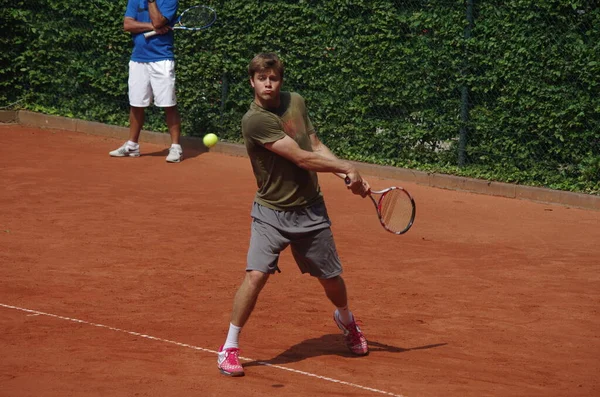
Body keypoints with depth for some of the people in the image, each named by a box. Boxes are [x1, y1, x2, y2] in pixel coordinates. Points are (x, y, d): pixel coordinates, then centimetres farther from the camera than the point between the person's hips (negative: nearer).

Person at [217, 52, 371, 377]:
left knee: (330, 278, 14)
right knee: (256, 275, -19)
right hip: (271, 212, -5)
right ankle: (229, 347, -4)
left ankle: (346, 320, 47)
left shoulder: (295, 102, 1)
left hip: (310, 209, 5)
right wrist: (346, 167, -13)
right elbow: (301, 158, -21)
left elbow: (315, 146, 10)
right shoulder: (254, 120, -20)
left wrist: (349, 176, -2)